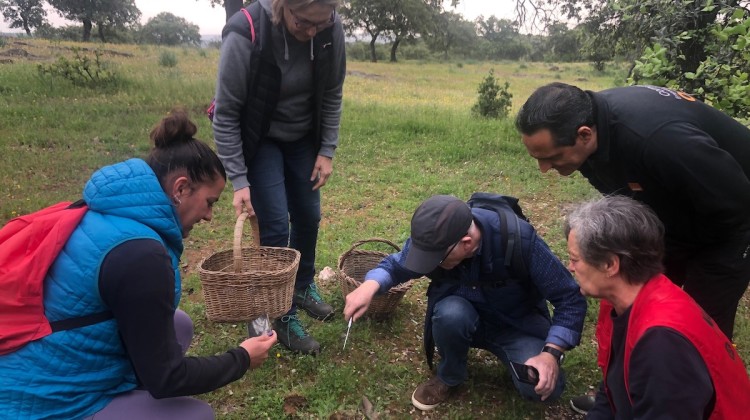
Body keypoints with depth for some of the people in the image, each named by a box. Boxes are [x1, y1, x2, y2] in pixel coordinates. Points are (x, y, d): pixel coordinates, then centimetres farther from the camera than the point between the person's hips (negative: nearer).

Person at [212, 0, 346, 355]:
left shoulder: (331, 31, -19)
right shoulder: (246, 35, -31)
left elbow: (332, 94, -3)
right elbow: (226, 114, -22)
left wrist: (327, 151, -5)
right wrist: (238, 180, -23)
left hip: (303, 138, 5)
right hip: (259, 139, -4)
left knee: (308, 217, 11)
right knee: (276, 226, -8)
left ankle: (304, 288, 36)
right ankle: (282, 317, 10)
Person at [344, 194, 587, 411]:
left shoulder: (518, 239, -32)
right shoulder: (432, 240, -23)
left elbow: (570, 299, -22)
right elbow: (396, 265, -3)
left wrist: (551, 353, -34)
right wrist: (370, 286, -26)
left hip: (518, 324, -2)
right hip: (465, 318, 2)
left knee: (543, 389, -28)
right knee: (449, 312, -34)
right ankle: (450, 376, -3)